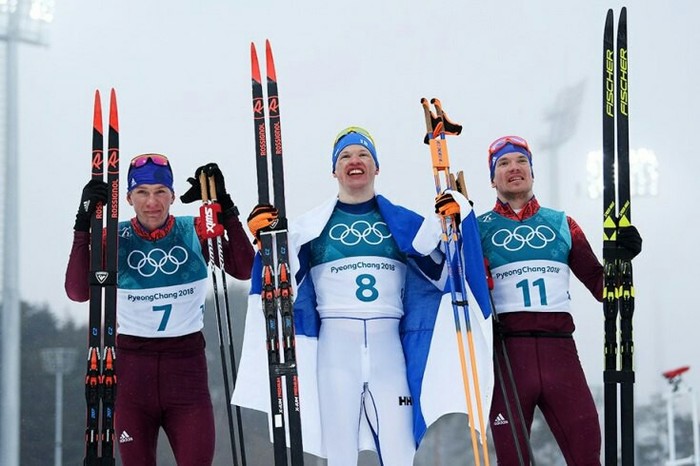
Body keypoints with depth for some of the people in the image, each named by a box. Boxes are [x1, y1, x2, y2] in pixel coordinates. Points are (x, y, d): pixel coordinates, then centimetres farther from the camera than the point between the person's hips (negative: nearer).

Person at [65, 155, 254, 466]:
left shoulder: (195, 232, 0)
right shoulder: (116, 239, -2)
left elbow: (244, 270, -12)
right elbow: (78, 291, -16)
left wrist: (224, 207, -17)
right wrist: (84, 225, -22)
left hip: (187, 368, 0)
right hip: (131, 367, 0)